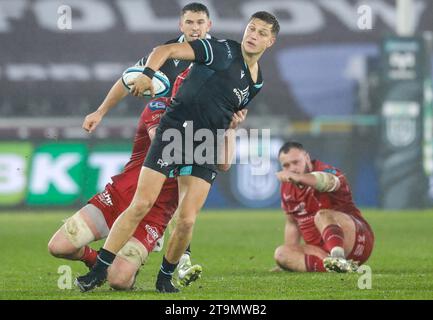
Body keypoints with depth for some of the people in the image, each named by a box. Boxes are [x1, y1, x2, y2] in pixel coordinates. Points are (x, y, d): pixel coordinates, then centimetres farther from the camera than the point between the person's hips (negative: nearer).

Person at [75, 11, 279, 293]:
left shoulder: (256, 83, 14)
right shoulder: (223, 51, -5)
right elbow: (167, 50, -12)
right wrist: (148, 74, -28)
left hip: (207, 149, 4)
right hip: (175, 130, -4)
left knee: (187, 220, -8)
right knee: (141, 205, -9)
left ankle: (166, 277, 15)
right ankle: (100, 270, -2)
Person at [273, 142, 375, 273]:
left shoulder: (325, 171, -11)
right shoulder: (287, 189, 11)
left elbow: (330, 182, -39)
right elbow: (292, 223, 25)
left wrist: (297, 177, -59)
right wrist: (289, 261, 16)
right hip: (322, 251, 7)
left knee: (322, 216, -34)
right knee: (281, 253, -15)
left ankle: (338, 259, -64)